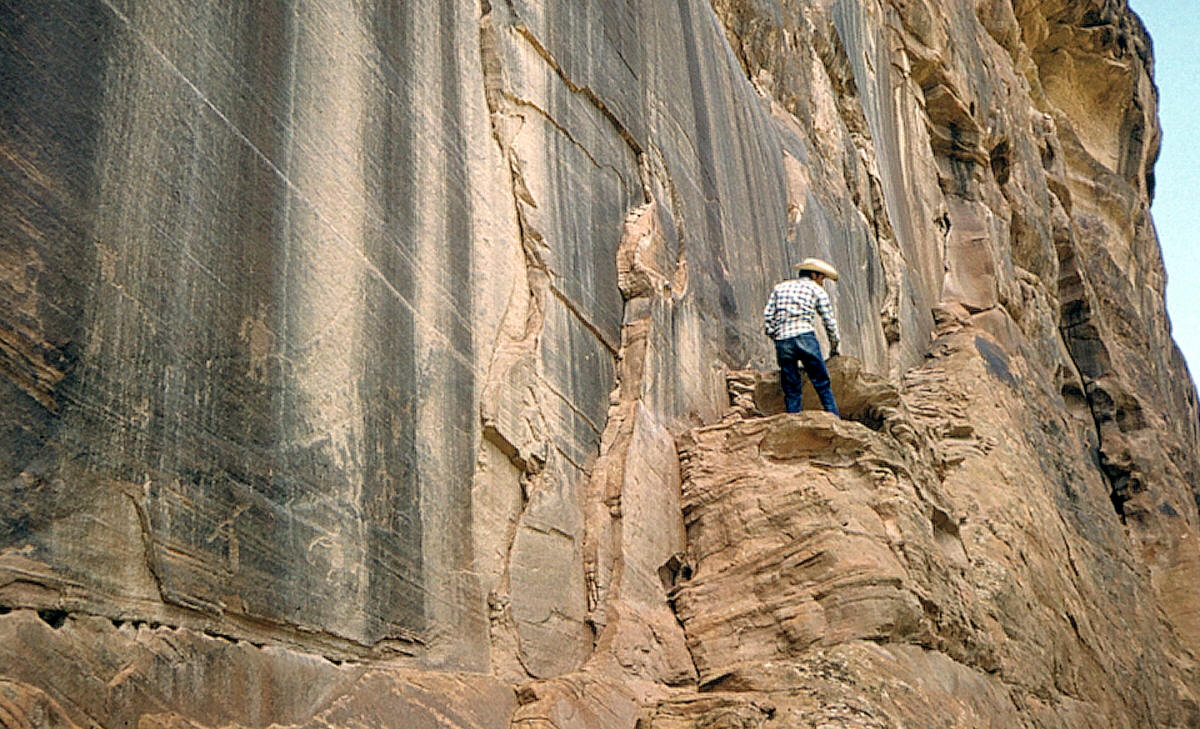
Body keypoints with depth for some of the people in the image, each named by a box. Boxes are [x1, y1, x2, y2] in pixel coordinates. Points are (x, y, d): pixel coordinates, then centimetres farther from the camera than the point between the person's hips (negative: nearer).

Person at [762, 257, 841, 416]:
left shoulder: (780, 288, 23)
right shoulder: (816, 290, 14)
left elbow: (767, 317, 13)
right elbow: (829, 321, 12)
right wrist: (834, 347, 23)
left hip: (782, 340, 3)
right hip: (805, 337, -3)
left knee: (791, 388, 8)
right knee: (822, 383, 3)